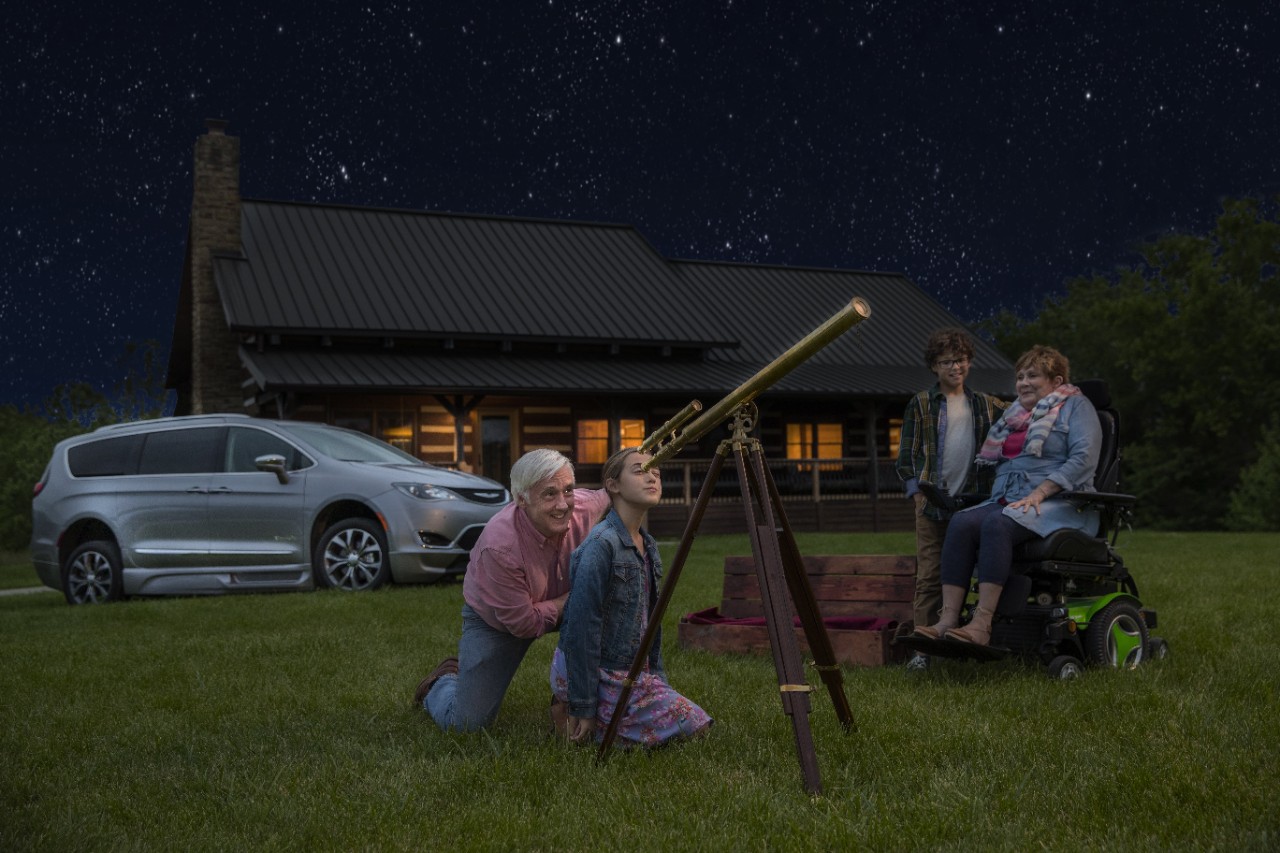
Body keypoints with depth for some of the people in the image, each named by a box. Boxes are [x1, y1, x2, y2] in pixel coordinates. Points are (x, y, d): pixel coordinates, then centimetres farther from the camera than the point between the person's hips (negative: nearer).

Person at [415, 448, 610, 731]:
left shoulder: (585, 507, -25)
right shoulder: (499, 546, -38)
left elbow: (607, 496, 3)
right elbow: (523, 624, -28)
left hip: (560, 605, 4)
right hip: (494, 620, -4)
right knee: (466, 722, -9)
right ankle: (446, 681, 27)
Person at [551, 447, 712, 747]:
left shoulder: (647, 545, 8)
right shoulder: (601, 545, -21)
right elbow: (580, 629, -22)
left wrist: (658, 681, 12)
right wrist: (583, 708, -21)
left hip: (632, 670, 9)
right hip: (600, 674, -9)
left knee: (697, 721, 15)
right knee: (691, 724, -7)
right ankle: (576, 720, -1)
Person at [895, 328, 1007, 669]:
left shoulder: (985, 404, 13)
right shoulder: (921, 405, 5)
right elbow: (907, 455, 6)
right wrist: (916, 492, -2)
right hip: (932, 501, -2)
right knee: (930, 574, -5)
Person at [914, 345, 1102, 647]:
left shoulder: (1075, 406, 5)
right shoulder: (1015, 414, 27)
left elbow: (1084, 457, -10)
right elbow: (996, 461, 29)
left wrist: (1039, 493, -19)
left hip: (1060, 505, -6)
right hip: (1006, 500, 6)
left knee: (997, 524, -34)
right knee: (961, 523, -24)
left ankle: (982, 624, -41)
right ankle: (948, 619, -34)